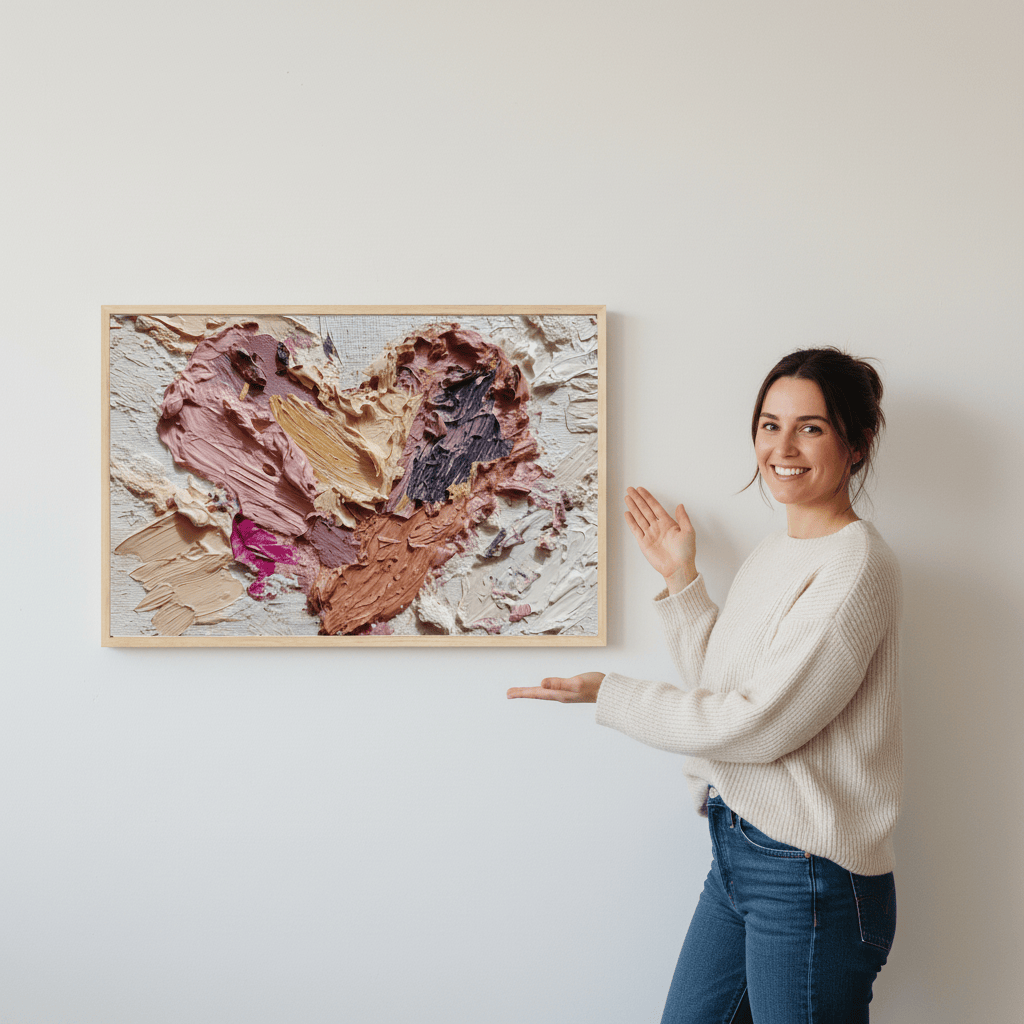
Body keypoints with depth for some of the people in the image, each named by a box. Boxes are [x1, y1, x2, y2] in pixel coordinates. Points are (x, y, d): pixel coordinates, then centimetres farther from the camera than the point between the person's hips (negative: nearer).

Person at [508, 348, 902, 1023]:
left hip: (811, 875, -8)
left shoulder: (856, 565, -17)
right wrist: (681, 576, 9)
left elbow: (756, 723, -20)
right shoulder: (773, 555, 12)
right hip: (737, 853, 9)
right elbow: (719, 684, 14)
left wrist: (610, 695, -12)